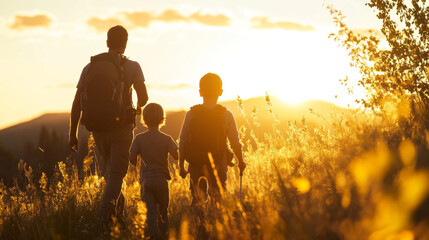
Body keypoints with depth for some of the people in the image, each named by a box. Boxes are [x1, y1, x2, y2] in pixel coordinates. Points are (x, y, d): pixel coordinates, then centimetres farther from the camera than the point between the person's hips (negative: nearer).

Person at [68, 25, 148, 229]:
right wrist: (138, 108, 12)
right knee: (117, 172, 4)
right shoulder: (132, 67, -6)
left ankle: (118, 203, 35)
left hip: (97, 128, 3)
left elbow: (77, 103, 1)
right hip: (121, 127, -3)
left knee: (108, 164, 26)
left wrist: (72, 133, 6)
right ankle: (105, 209, -17)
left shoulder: (90, 67, 3)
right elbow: (143, 97, -13)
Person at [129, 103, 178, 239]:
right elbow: (176, 155, -15)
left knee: (150, 208, -1)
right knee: (163, 208, 16)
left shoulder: (139, 139, -2)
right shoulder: (166, 139, -4)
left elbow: (132, 158, -5)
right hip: (161, 179, 0)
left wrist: (136, 164, 16)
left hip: (146, 180, 0)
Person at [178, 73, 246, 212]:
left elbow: (182, 143, -3)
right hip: (218, 165, -1)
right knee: (218, 199, 12)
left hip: (195, 165, 1)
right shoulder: (226, 115, -10)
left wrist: (181, 166, 9)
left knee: (198, 200, 17)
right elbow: (235, 144, -6)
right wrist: (241, 162, 11)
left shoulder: (191, 114, -7)